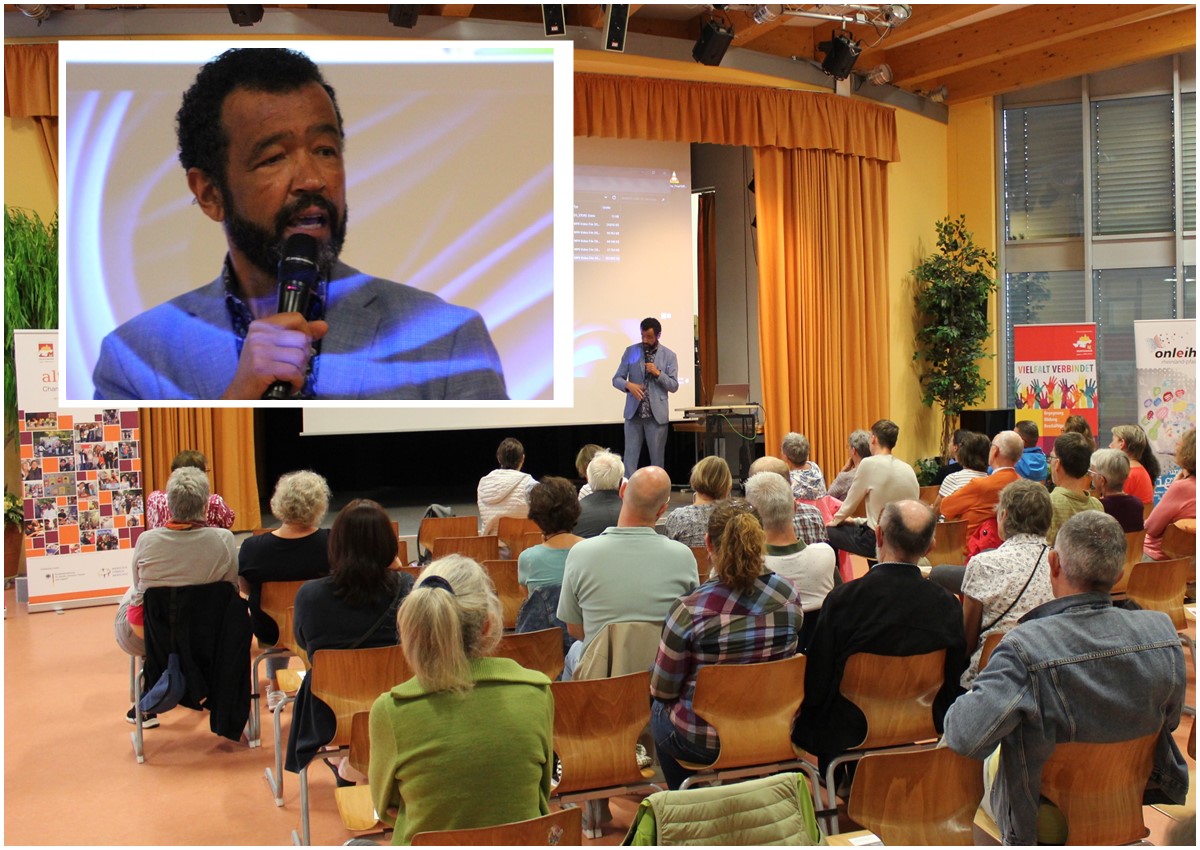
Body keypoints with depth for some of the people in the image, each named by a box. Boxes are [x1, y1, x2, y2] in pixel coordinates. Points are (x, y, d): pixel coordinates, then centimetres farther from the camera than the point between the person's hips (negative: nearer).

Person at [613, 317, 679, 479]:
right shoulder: (631, 351, 4)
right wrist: (629, 385, -18)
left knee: (657, 458, 5)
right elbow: (616, 379, 3)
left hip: (657, 414, 0)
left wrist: (658, 373, -15)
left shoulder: (669, 355, 2)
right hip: (633, 412, 0)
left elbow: (674, 386, 0)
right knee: (630, 456, -1)